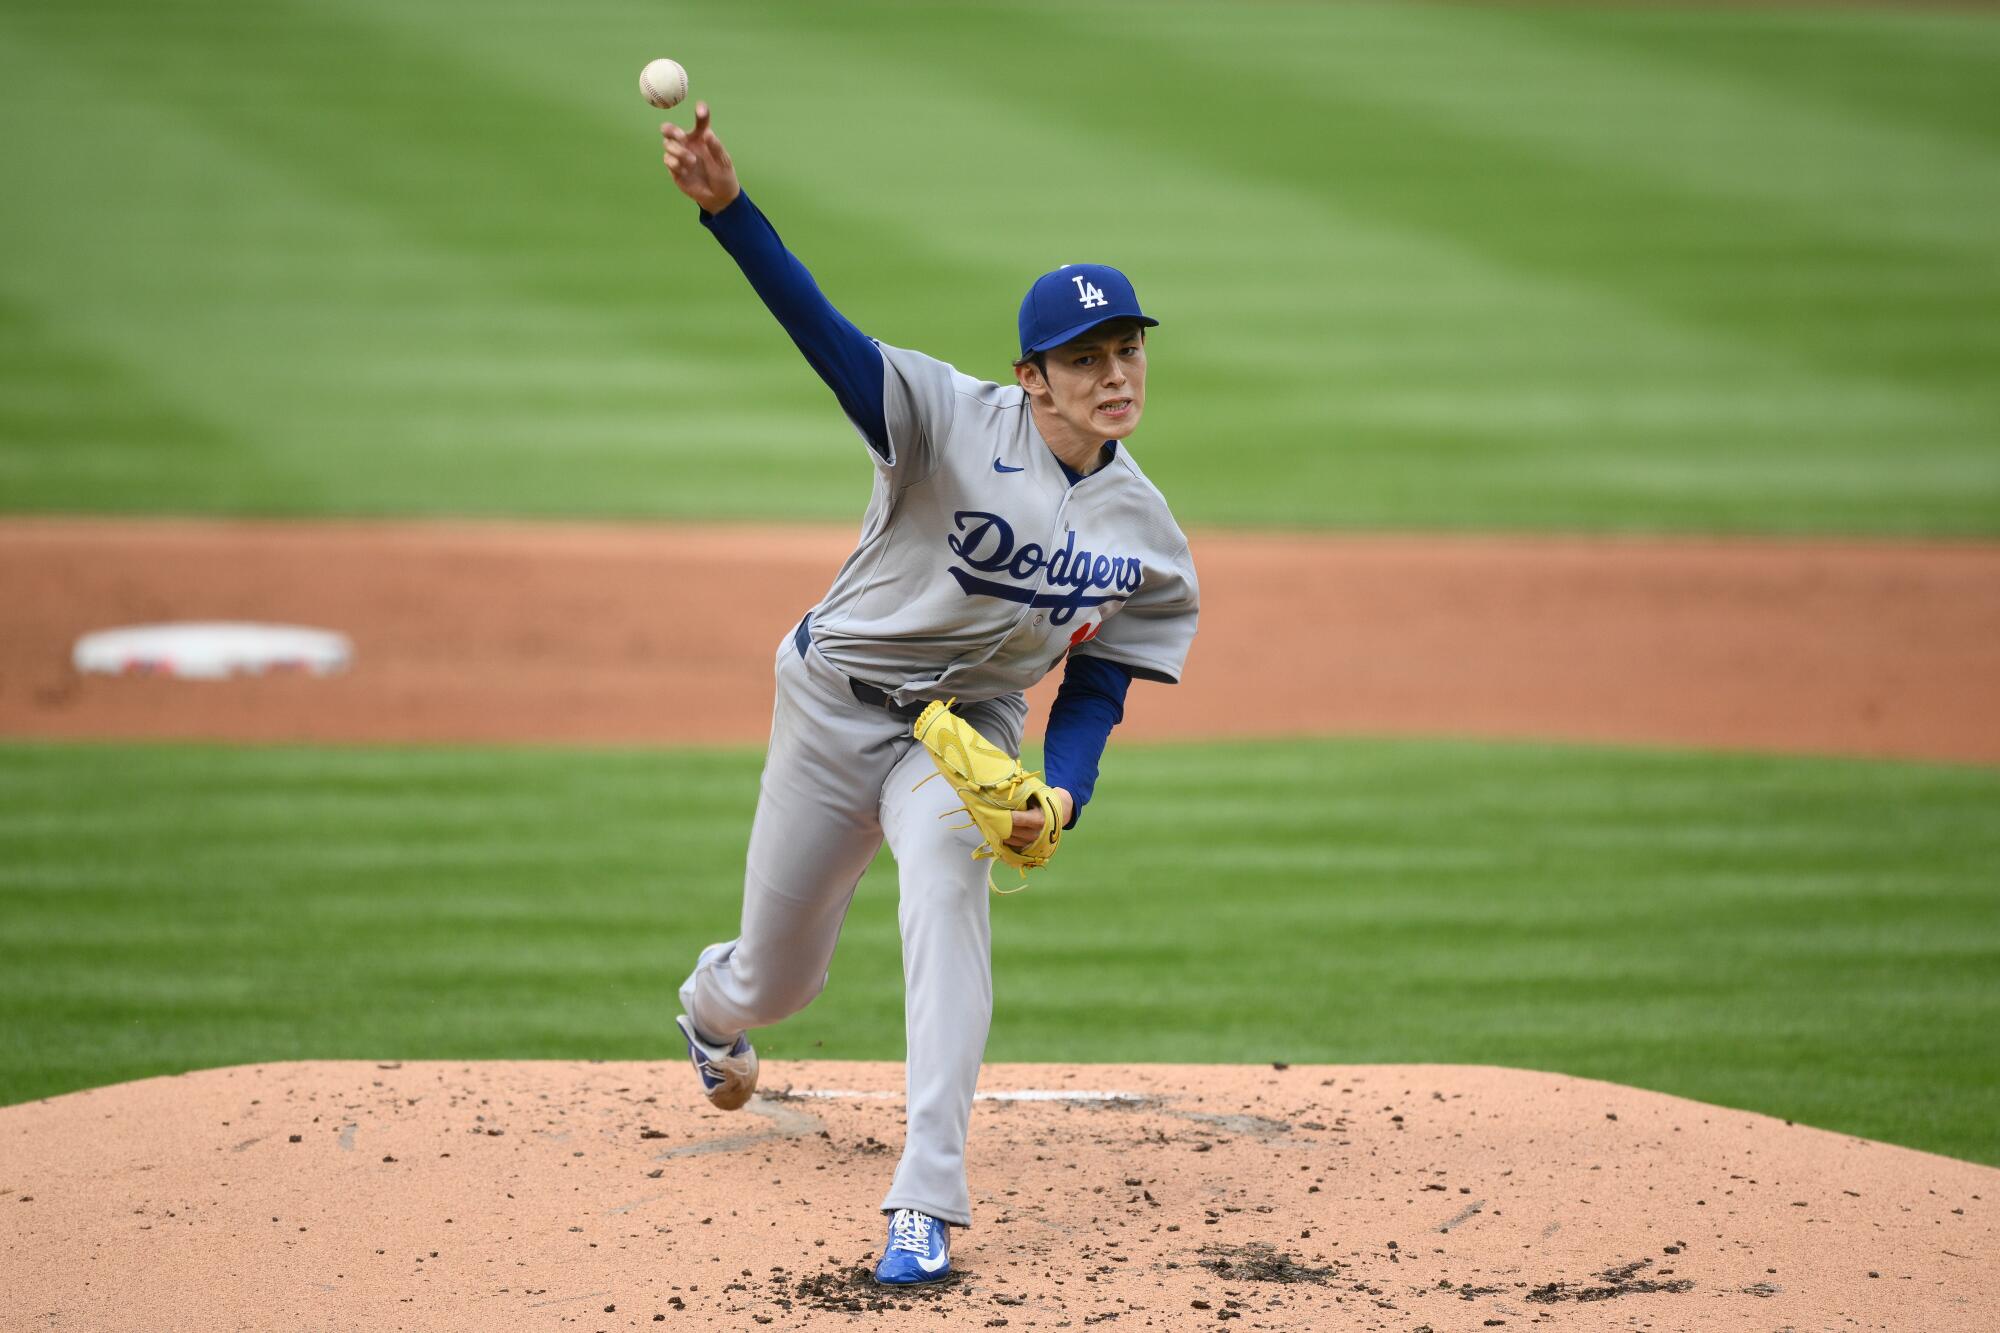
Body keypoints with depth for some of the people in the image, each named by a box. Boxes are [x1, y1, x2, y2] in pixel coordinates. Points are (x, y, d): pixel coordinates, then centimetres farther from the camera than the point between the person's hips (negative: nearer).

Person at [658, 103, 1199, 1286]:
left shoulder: (1149, 543, -7)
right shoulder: (958, 422, -19)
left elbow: (1095, 692, -2)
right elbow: (824, 331, -32)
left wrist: (1060, 800, -23)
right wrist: (728, 207, -49)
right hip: (835, 701, -1)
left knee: (948, 879, -32)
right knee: (778, 982, 10)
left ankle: (929, 1206, -34)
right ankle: (714, 1001, 55)